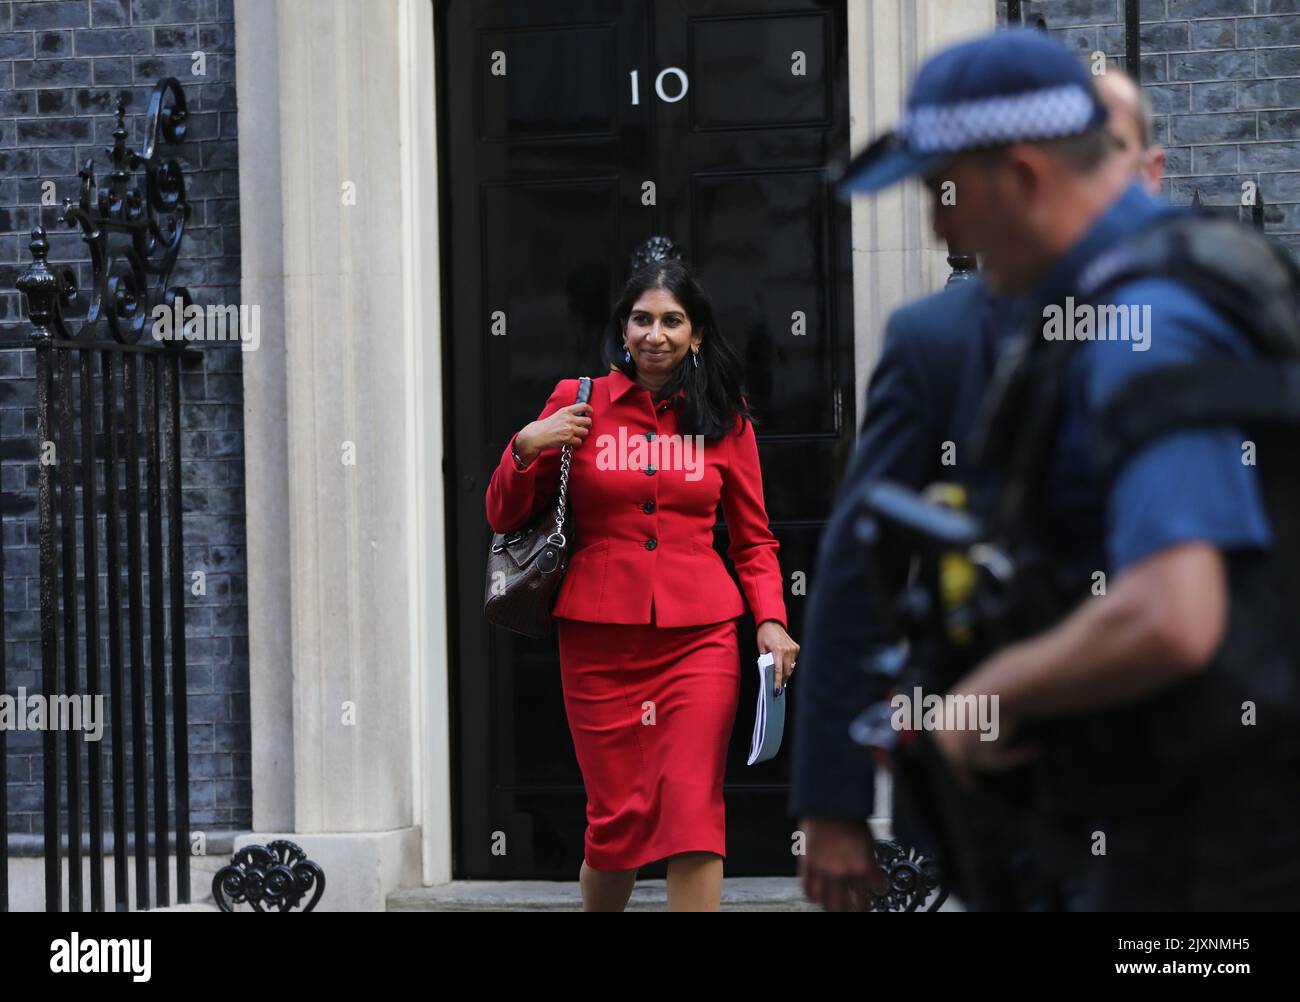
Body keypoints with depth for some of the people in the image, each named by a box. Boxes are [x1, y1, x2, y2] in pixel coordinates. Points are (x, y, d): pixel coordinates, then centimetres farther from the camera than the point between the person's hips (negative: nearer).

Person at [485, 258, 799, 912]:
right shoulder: (580, 404, 6)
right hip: (598, 641, 0)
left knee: (694, 810, -11)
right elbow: (505, 518, 10)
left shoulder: (725, 419, 9)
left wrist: (770, 621, -1)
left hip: (699, 638, 0)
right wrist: (526, 448, -8)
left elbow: (754, 540, 15)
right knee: (616, 817, 3)